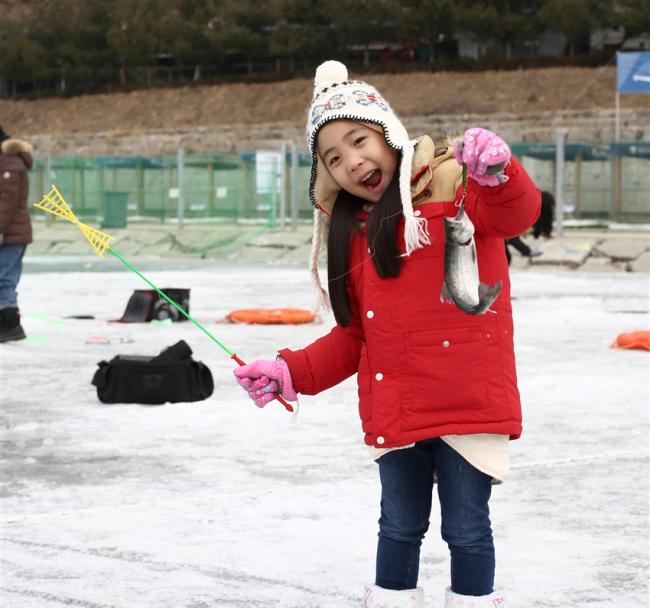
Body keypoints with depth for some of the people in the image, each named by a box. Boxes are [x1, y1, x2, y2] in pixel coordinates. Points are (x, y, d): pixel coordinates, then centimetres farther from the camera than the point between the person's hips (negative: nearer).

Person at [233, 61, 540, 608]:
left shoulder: (453, 186, -5)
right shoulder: (351, 233, 14)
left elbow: (518, 213, -25)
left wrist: (498, 172, -46)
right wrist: (289, 373, 7)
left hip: (468, 401, -5)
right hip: (394, 411, 6)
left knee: (466, 529, 3)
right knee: (399, 527, 14)